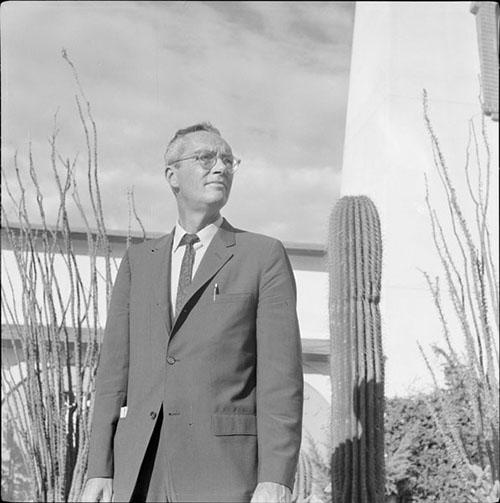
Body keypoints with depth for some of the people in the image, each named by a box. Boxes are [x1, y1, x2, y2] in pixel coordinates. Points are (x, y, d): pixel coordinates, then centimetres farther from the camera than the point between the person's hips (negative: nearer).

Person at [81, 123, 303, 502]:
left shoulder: (265, 256, 3)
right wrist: (100, 471, 3)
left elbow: (281, 375, -5)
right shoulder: (138, 261, 15)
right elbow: (115, 368, 11)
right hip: (142, 470, 4)